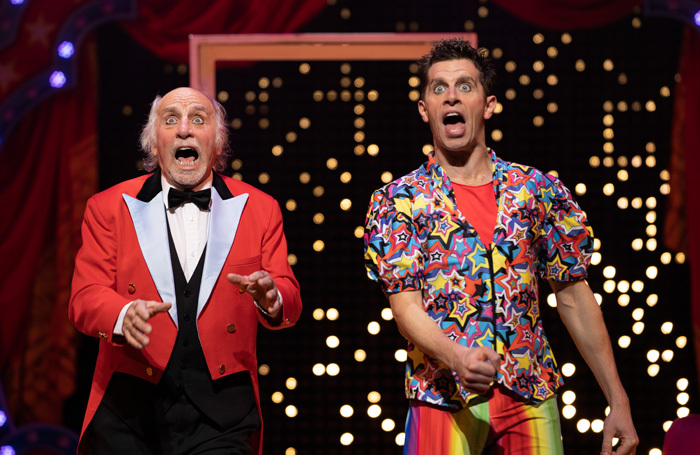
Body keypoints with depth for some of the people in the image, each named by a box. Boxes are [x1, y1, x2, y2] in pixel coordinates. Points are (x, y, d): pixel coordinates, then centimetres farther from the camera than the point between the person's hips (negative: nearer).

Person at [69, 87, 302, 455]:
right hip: (130, 408, 0)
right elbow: (85, 299, 0)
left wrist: (270, 297, -18)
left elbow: (289, 299, 8)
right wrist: (124, 316, -24)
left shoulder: (259, 209, 12)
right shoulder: (108, 207, 8)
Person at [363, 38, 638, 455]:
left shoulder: (538, 189, 7)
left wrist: (618, 402, 4)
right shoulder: (397, 202, 2)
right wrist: (457, 357, -27)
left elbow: (575, 298, 9)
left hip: (531, 401, 2)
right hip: (443, 400, -2)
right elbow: (406, 308, -6)